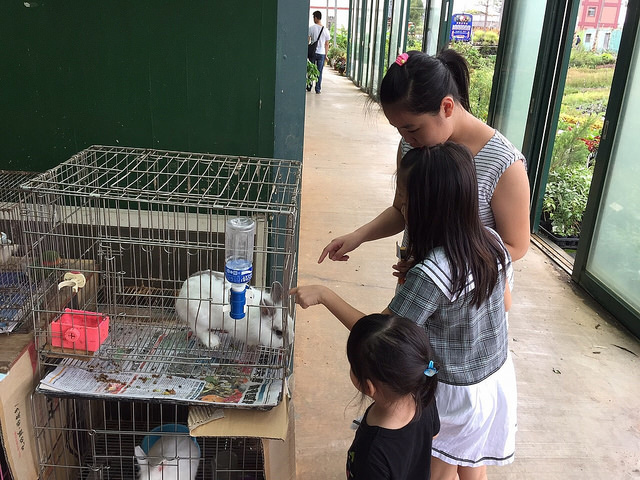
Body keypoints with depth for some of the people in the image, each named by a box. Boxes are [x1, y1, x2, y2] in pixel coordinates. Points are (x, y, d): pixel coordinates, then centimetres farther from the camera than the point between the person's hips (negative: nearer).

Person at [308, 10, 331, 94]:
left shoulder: (311, 28, -7)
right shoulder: (326, 30, 2)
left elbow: (308, 41, -6)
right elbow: (327, 44, 6)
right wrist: (326, 55, 14)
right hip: (322, 53, 2)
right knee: (319, 72, 6)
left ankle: (309, 87, 15)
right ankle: (318, 89, 6)